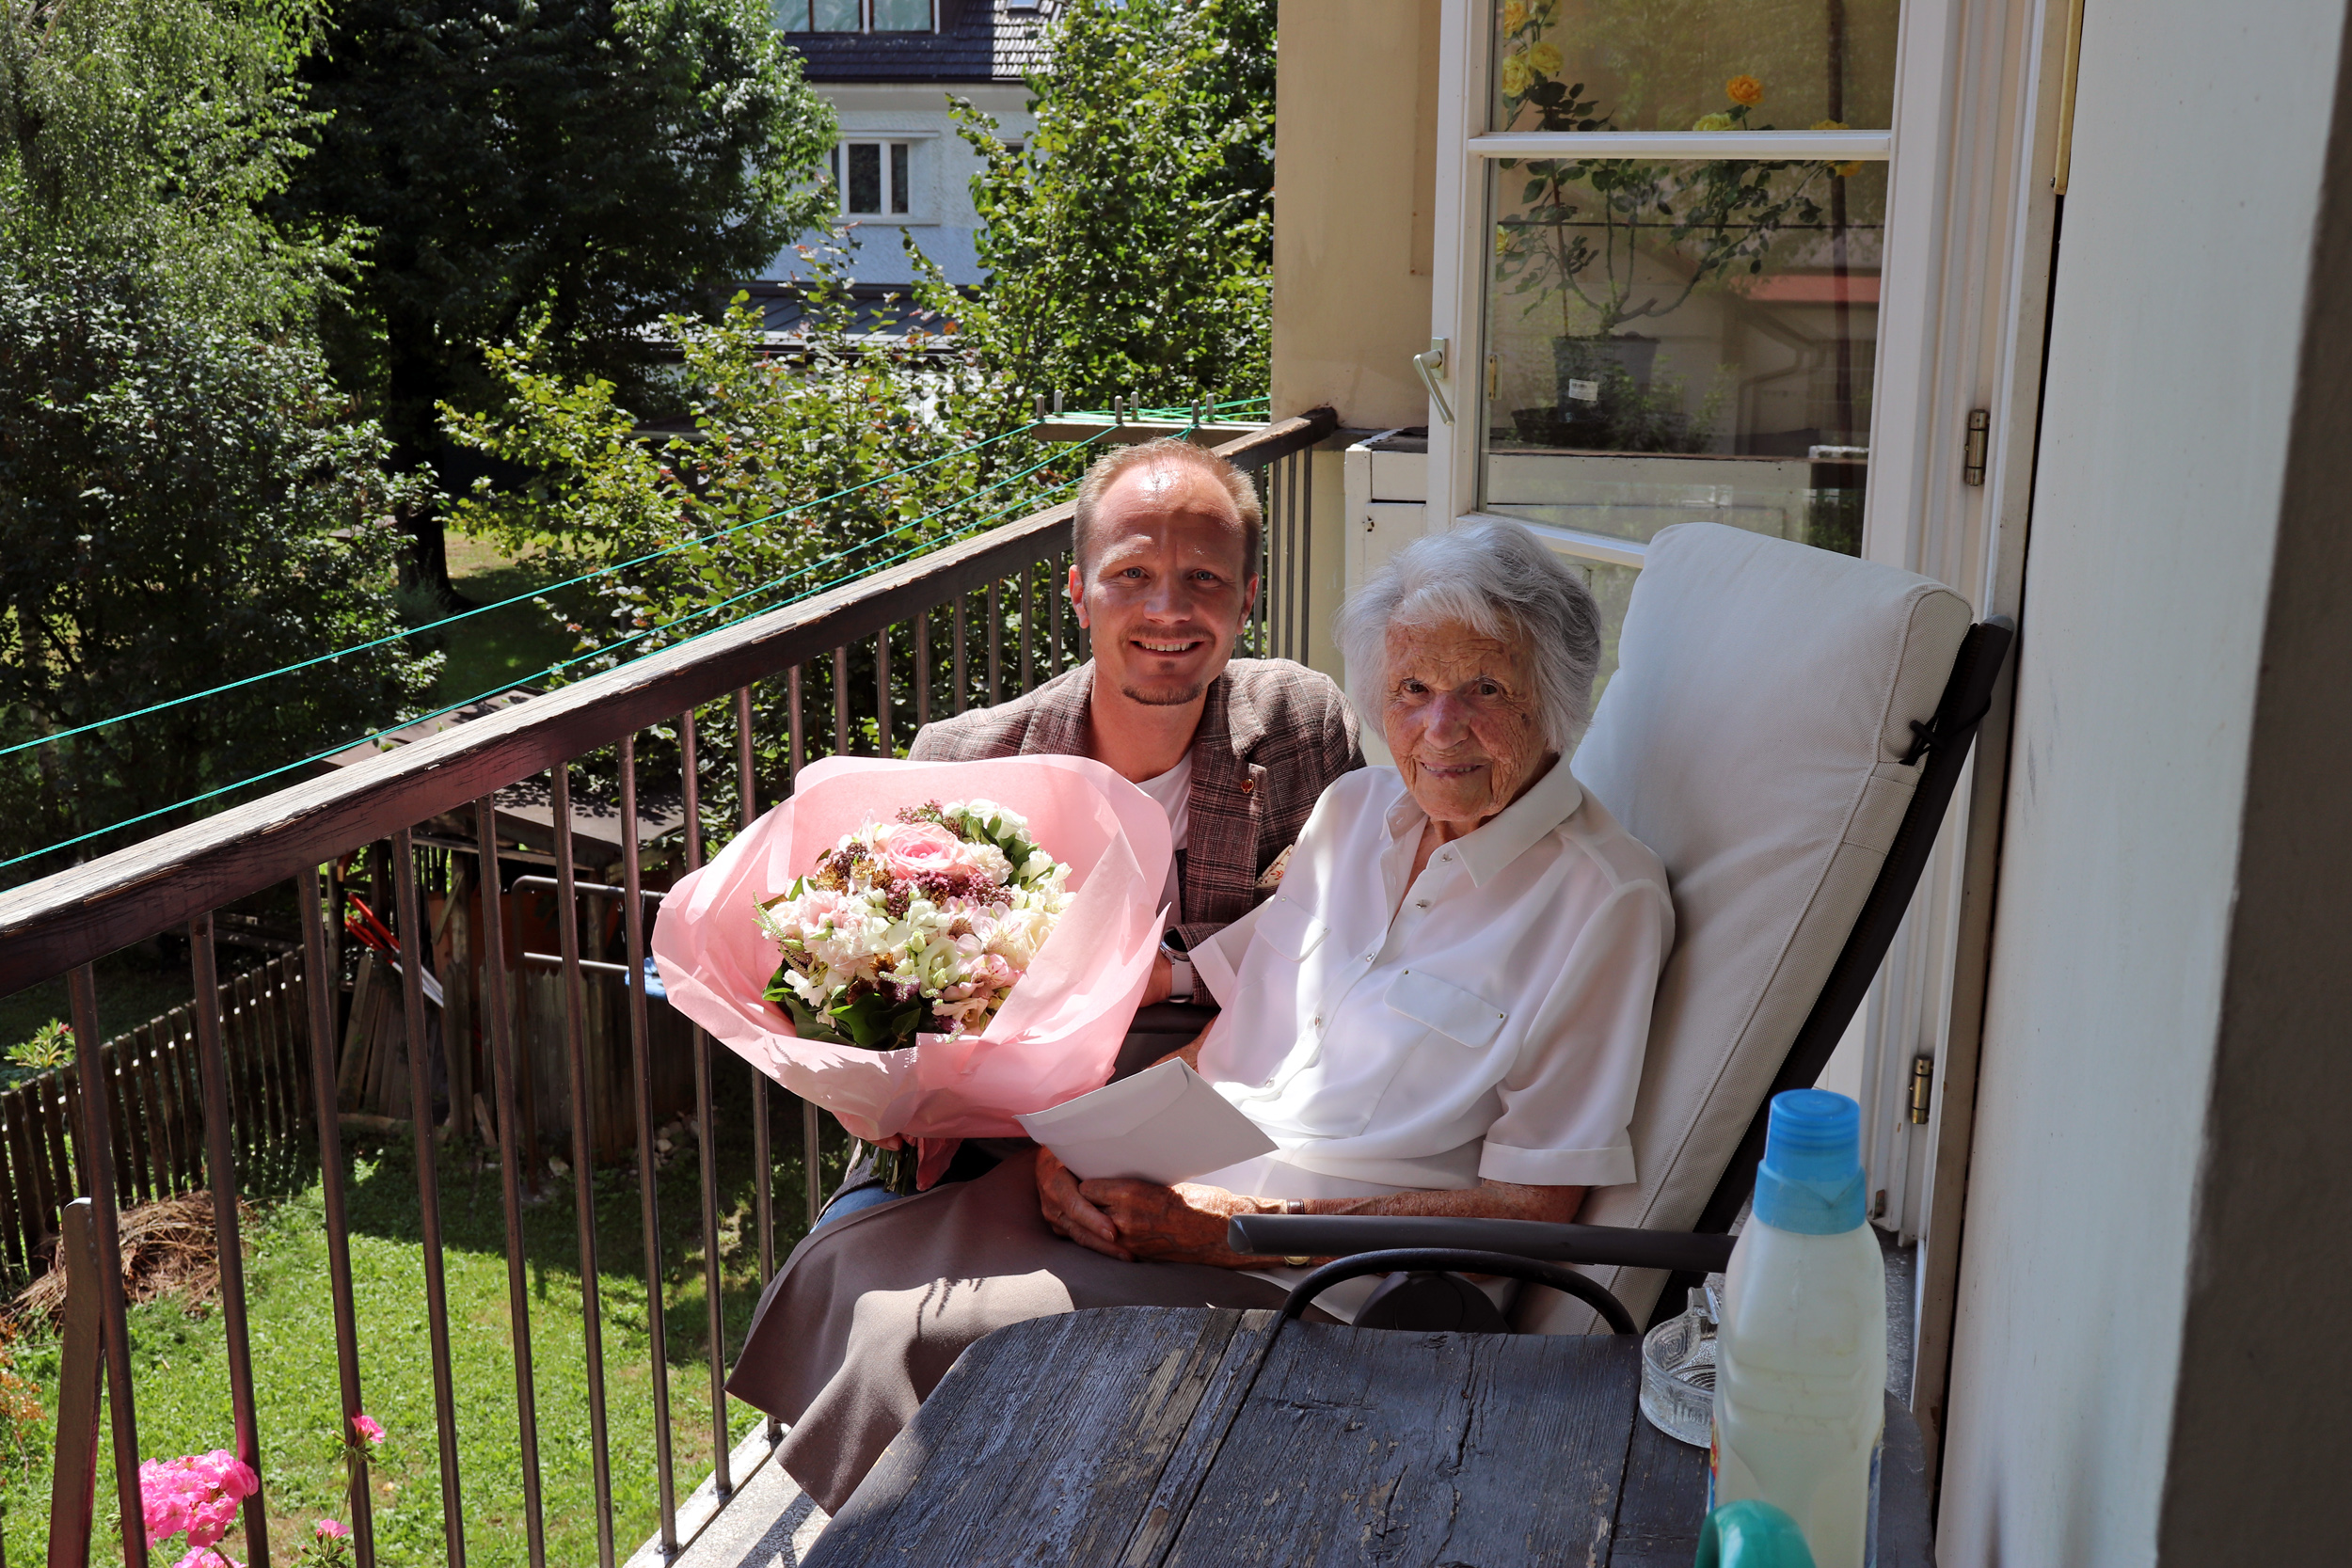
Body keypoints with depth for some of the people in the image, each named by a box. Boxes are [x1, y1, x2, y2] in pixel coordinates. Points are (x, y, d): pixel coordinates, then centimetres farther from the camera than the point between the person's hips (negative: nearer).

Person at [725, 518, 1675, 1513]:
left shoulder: (1603, 899, -10)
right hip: (1160, 1195, 7)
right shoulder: (1356, 811, 11)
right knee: (839, 1270, -8)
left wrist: (1234, 1227, -18)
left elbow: (1533, 1205, -13)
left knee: (918, 1338, -19)